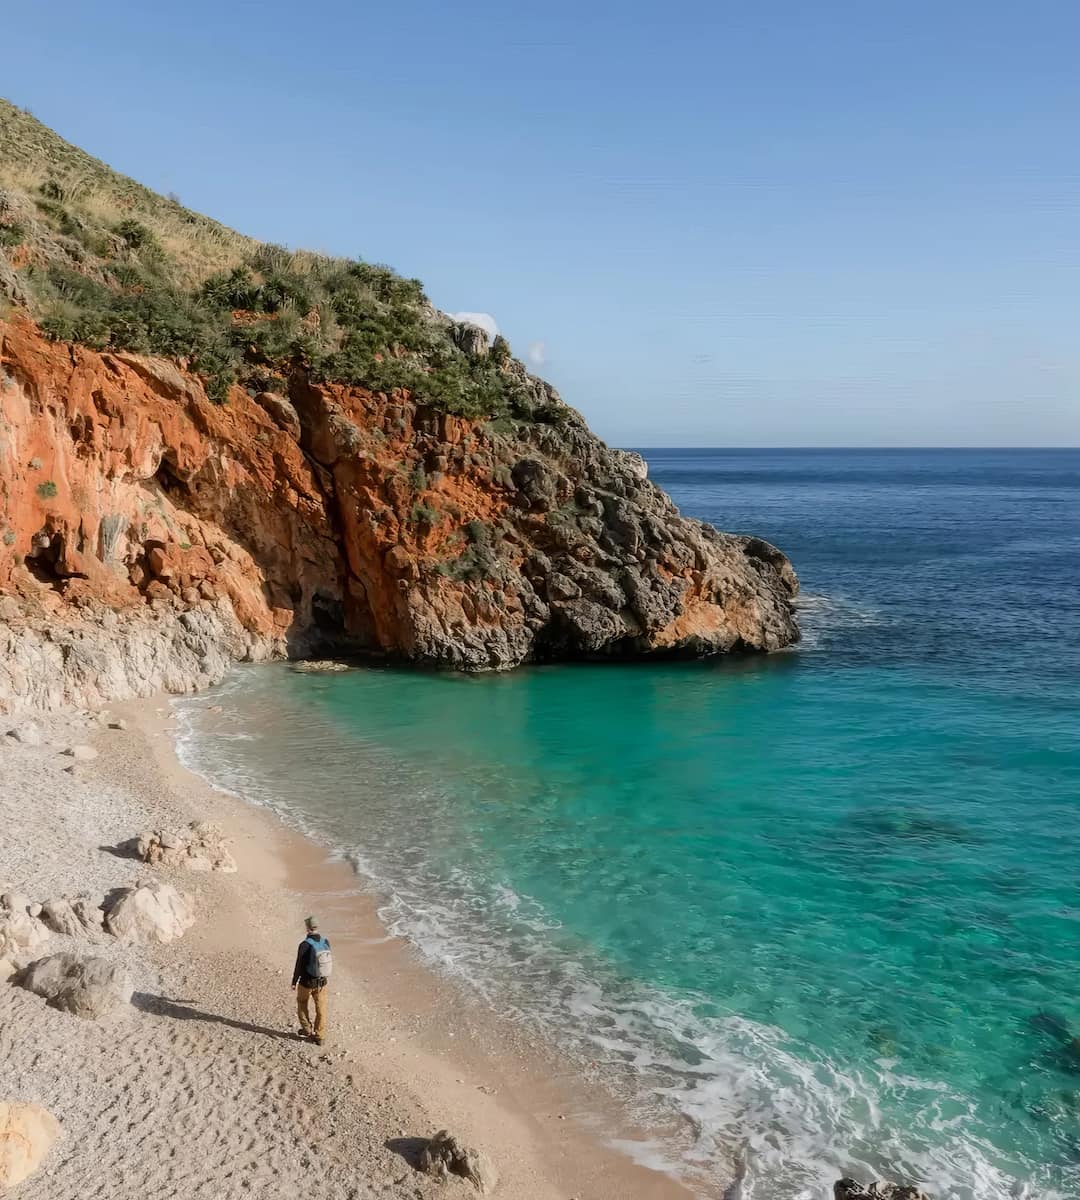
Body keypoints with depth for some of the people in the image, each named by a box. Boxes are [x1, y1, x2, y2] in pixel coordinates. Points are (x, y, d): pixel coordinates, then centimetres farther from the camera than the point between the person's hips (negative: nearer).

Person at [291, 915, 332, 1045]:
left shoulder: (305, 945, -25)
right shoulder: (325, 942, -8)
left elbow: (299, 966, -18)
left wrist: (294, 982, -4)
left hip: (307, 982, -4)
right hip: (322, 982, 4)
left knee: (302, 1004, 24)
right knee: (321, 1009, 13)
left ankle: (307, 1030, 31)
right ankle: (319, 1037, 19)